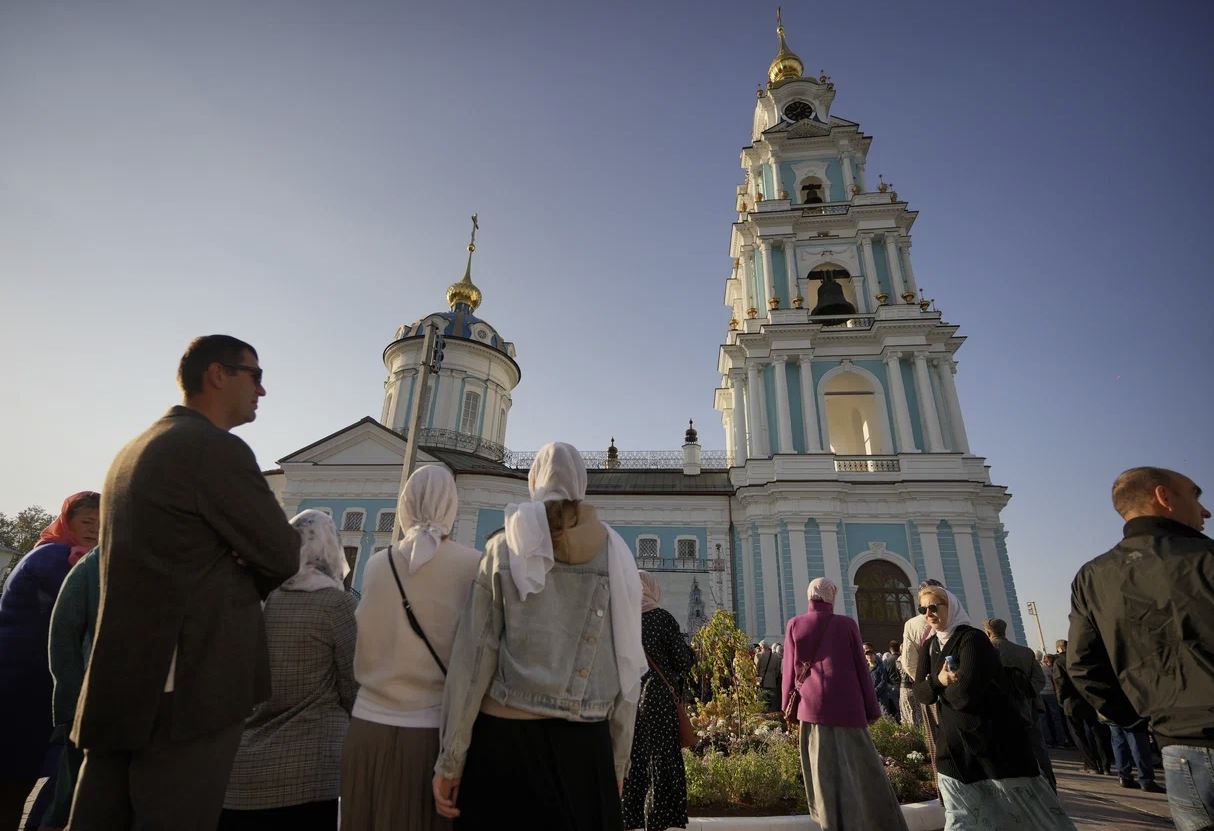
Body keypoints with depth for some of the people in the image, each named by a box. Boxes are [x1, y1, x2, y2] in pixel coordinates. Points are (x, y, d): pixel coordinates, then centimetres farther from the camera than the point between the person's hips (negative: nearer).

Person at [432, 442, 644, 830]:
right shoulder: (616, 554, 1)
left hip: (502, 733, -1)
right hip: (584, 742, 1)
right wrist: (619, 761, 10)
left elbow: (474, 655, -5)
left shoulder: (505, 547, -2)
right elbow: (627, 663, 2)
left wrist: (450, 759, 1)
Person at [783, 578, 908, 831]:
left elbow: (790, 669, 4)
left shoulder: (794, 625, 1)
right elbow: (861, 669, 2)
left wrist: (787, 707, 14)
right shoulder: (846, 624, -3)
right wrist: (872, 708, 10)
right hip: (847, 707, -1)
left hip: (812, 707, 1)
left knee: (825, 775, 6)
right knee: (861, 769, 12)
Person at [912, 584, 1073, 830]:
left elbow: (966, 691, -27)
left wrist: (942, 691, -7)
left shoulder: (972, 639, -16)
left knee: (1025, 807, 9)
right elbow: (920, 692, 1)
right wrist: (938, 682, -19)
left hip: (994, 736, -6)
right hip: (954, 743, 7)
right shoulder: (929, 647, 7)